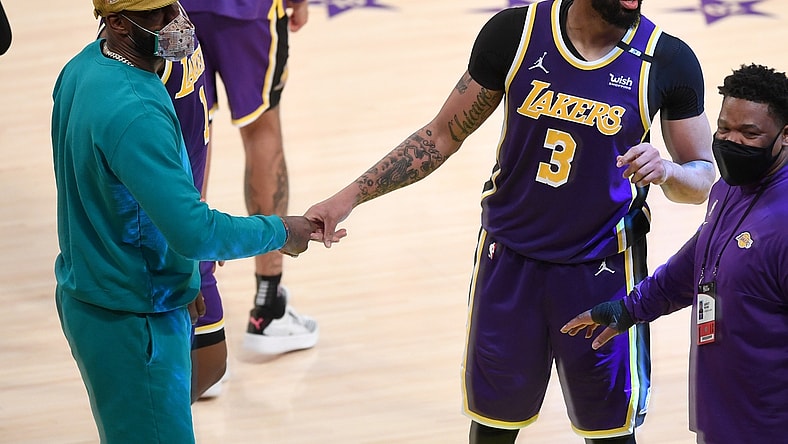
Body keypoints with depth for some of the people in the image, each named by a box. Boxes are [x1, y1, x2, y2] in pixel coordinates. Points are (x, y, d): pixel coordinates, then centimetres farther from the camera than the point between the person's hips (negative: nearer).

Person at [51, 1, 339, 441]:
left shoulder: (86, 66, 0)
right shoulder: (132, 114, -30)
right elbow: (194, 232, -30)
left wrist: (176, 284, 17)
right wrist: (279, 231, -13)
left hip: (89, 296, 10)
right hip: (130, 320, -10)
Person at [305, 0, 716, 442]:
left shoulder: (668, 59, -13)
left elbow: (703, 181, -3)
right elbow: (443, 135, 1)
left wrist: (666, 170, -26)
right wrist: (351, 196, -3)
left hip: (603, 272, -1)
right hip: (509, 257, 1)